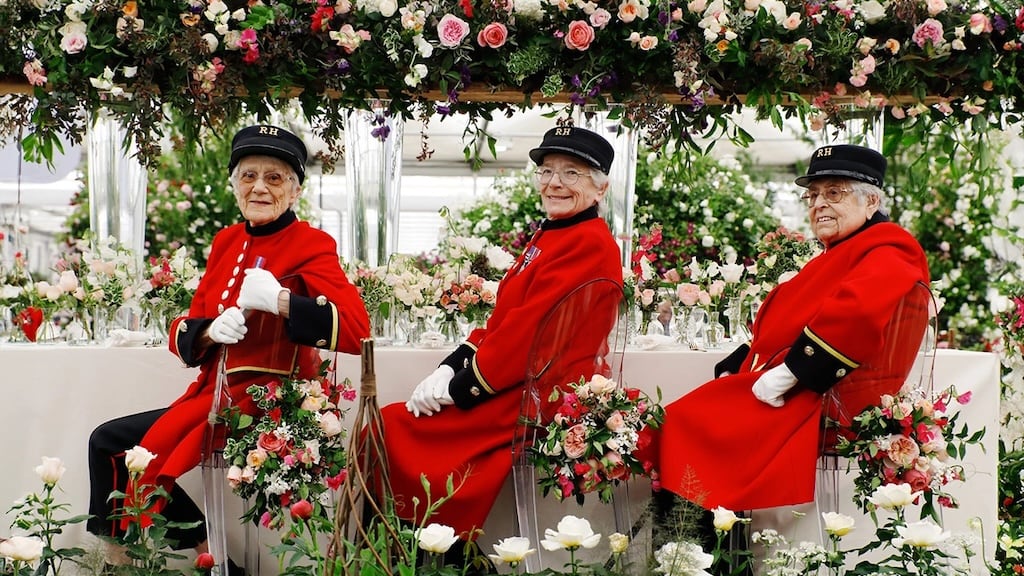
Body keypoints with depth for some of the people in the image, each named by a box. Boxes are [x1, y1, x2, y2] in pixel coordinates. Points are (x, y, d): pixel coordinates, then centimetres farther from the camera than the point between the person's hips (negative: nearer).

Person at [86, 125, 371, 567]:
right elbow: (182, 335, 12)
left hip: (267, 403, -8)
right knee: (106, 442, 1)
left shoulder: (311, 246, -8)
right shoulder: (227, 242, 13)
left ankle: (206, 552, 2)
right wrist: (210, 331, -11)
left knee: (152, 450, -20)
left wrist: (278, 299, -29)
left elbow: (356, 332, -23)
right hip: (211, 394, 8)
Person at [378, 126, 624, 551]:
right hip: (518, 387, 10)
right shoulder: (549, 236, 19)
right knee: (387, 424, -2)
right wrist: (449, 369, 0)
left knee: (397, 429, -17)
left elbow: (530, 329, -19)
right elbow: (502, 319, 15)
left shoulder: (590, 244, -13)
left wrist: (459, 387, -15)